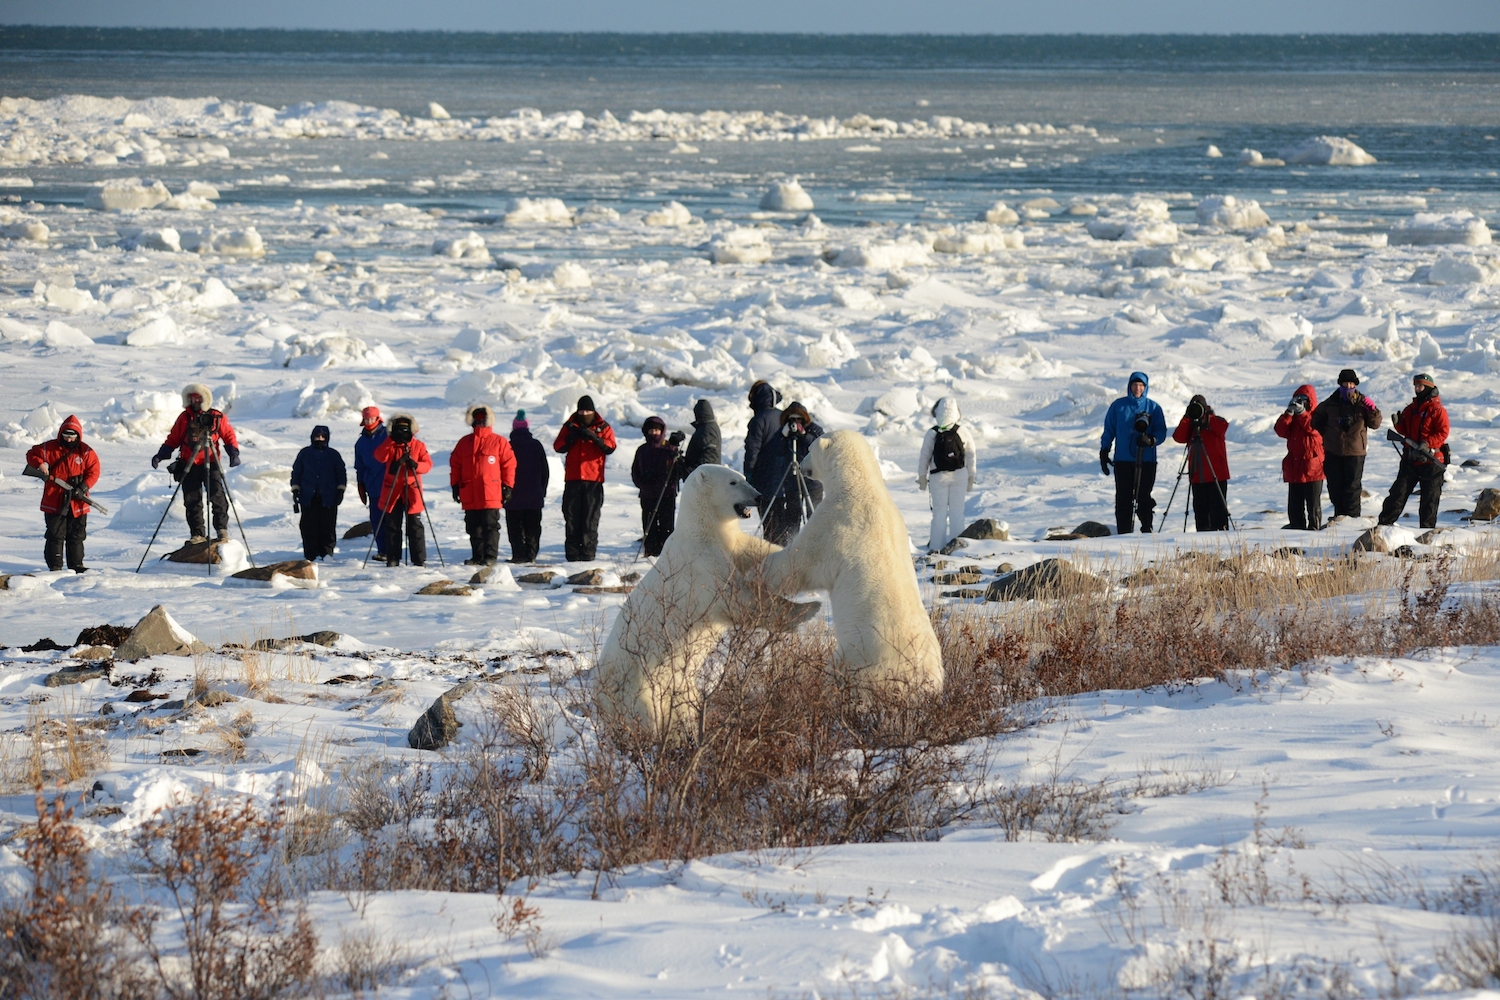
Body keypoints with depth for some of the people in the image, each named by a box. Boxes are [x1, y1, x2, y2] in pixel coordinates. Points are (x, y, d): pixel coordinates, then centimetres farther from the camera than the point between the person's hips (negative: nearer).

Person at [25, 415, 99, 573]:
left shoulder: (86, 452, 0)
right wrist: (39, 464, -12)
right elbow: (32, 454, 10)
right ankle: (55, 566, 6)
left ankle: (76, 565, 18)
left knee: (76, 536, 9)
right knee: (55, 535, 0)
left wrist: (83, 487, -15)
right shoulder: (49, 448, -1)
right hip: (54, 501, -1)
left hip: (77, 502, 1)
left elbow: (93, 471, -1)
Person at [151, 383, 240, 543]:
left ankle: (222, 529, -3)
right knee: (192, 501, 1)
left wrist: (234, 453, -8)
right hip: (189, 466, 2)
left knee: (217, 496, -15)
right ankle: (197, 534, 7)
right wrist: (160, 455, 0)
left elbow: (229, 436, 8)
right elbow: (173, 440, 9)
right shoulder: (184, 418, 7)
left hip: (210, 464, -2)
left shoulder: (217, 417, 3)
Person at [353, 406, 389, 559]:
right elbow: (360, 468, 21)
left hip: (389, 484, -5)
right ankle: (382, 550, 6)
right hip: (373, 487, 5)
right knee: (376, 520, 1)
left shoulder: (387, 436, 1)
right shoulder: (361, 442, 15)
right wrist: (361, 488, 18)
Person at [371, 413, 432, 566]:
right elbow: (380, 457, -12)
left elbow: (428, 464, -1)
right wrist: (391, 440, -17)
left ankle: (419, 559, 0)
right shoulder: (390, 445, 6)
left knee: (415, 526, -2)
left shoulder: (418, 446, 5)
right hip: (392, 491, 1)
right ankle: (392, 559, 8)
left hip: (411, 491, -1)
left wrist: (415, 465, -21)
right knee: (392, 526, 3)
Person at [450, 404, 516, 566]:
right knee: (473, 528, 8)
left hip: (491, 495, -4)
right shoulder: (464, 443, 13)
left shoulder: (499, 442, 2)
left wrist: (507, 486, -2)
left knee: (490, 526, -7)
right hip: (469, 495, 4)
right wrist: (455, 486, 11)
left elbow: (509, 465, 2)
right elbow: (455, 465, 16)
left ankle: (490, 557, -7)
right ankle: (477, 557, 15)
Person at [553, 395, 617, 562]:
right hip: (573, 479, 1)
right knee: (571, 517, -3)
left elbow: (610, 447, -6)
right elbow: (558, 447, 3)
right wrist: (570, 438, -14)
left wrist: (594, 437, -20)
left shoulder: (603, 428, 8)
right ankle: (572, 553, -1)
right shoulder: (570, 426, 11)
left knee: (591, 518, -3)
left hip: (594, 480, -1)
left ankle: (588, 553, -2)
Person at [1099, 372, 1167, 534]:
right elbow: (1108, 430, 13)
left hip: (1146, 460, -1)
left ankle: (1147, 530, 5)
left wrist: (1151, 440, -18)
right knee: (1123, 499, -2)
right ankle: (1124, 533, -1)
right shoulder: (1118, 406, 7)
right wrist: (1104, 452, 7)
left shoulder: (1153, 407, 5)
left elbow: (1161, 432, 2)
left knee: (1144, 497, -3)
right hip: (1123, 460, 1)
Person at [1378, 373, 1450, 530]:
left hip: (1431, 460, -5)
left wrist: (1428, 443, -26)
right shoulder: (1411, 409, 13)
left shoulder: (1437, 409, -7)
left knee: (1430, 497, 4)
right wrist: (1399, 423, -3)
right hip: (1410, 458, 5)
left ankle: (1428, 527, 10)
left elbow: (1443, 433, -13)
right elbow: (1405, 431, 19)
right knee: (1398, 492, 0)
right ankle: (1385, 522, 2)